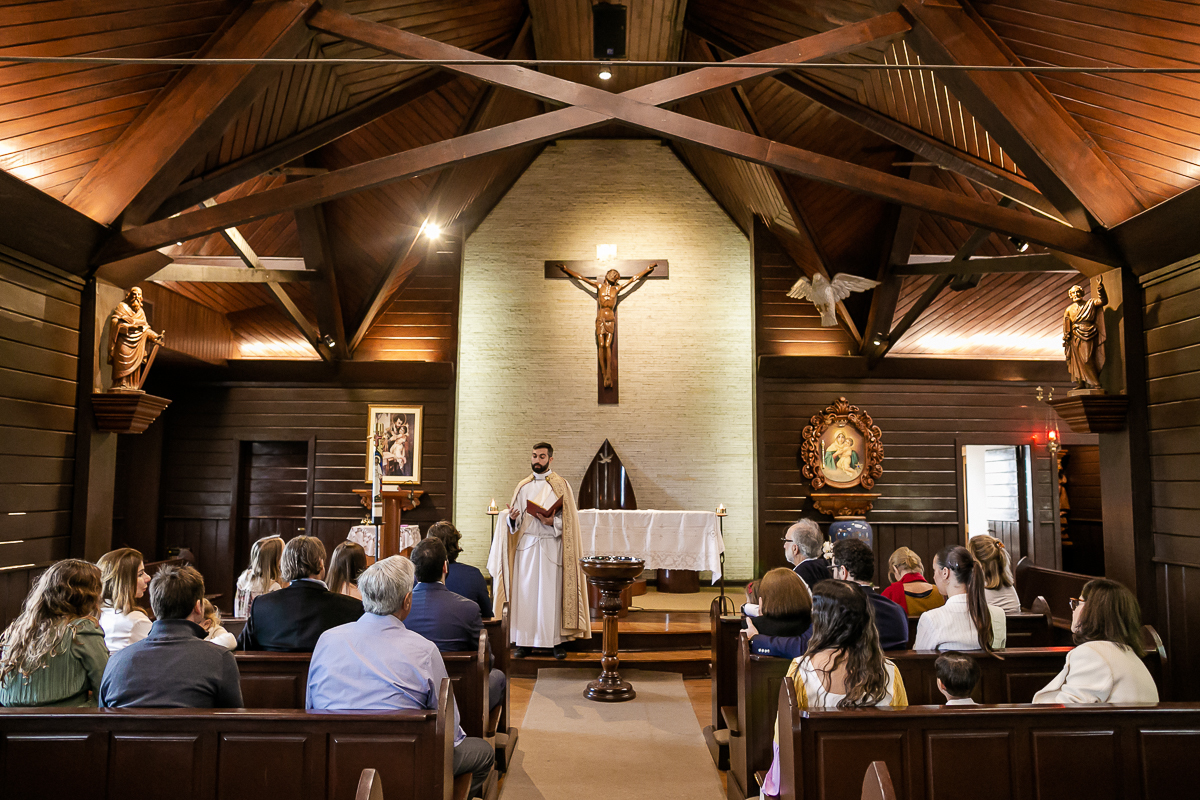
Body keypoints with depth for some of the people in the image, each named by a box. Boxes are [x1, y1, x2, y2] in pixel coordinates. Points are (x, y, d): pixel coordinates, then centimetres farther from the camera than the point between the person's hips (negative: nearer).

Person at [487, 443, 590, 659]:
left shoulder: (561, 485, 3)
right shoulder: (523, 486, 12)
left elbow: (570, 519, -2)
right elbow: (514, 523, 10)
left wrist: (553, 521, -18)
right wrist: (512, 517, -11)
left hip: (551, 546, -3)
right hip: (526, 545, 3)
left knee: (553, 594, -2)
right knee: (525, 593, 2)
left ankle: (557, 641, 7)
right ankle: (524, 641, 10)